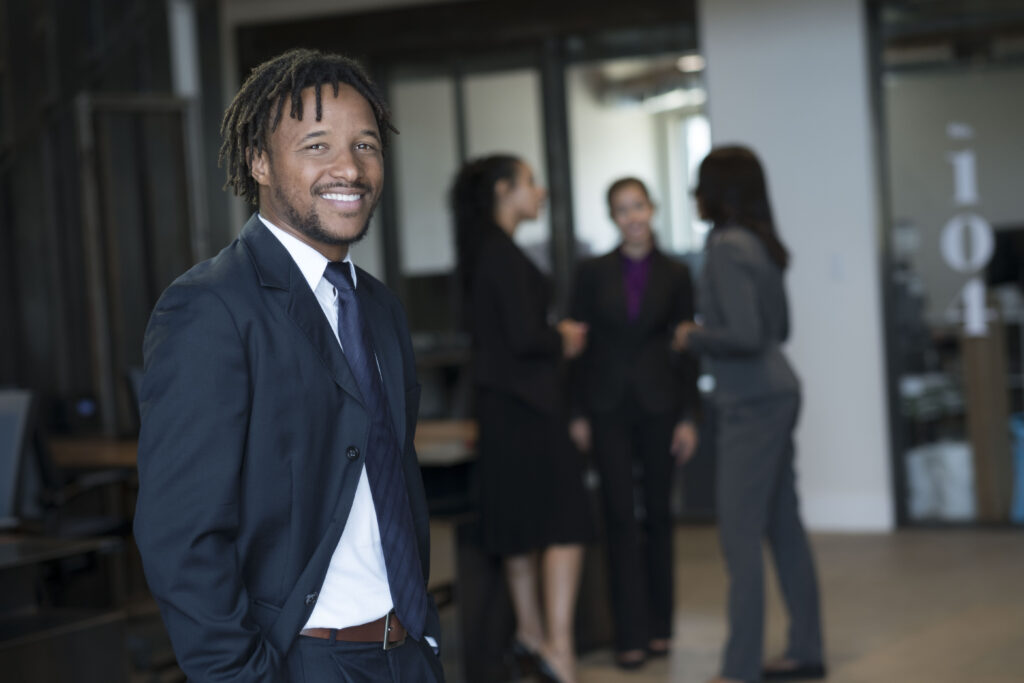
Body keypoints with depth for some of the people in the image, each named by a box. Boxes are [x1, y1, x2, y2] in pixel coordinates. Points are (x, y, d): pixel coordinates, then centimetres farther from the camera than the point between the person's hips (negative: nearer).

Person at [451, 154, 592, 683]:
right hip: (525, 404, -10)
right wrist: (564, 340, -4)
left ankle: (530, 629, 30)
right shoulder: (503, 255, -17)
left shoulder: (485, 253, 13)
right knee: (565, 525, -8)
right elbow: (524, 337, -22)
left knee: (523, 524, 19)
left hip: (505, 405, 10)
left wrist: (555, 336, 13)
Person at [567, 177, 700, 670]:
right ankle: (631, 634, -1)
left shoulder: (674, 274, 3)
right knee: (620, 517, -3)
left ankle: (659, 627, 17)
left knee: (657, 513, 7)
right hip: (609, 406, 0)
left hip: (658, 404, 0)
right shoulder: (593, 272, 3)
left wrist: (688, 416, -2)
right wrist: (577, 413, -2)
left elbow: (686, 349, 4)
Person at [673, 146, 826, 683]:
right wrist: (704, 334, 16)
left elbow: (745, 336, -23)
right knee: (783, 526, 14)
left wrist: (692, 337, -8)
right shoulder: (760, 244, 12)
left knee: (740, 535, -7)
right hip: (776, 393, 10)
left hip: (752, 403, -10)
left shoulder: (728, 247, -16)